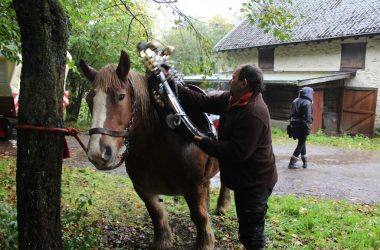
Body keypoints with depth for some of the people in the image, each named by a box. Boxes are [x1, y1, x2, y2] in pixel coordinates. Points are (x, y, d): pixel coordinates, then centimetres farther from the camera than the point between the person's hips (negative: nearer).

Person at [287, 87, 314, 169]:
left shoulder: (295, 101, 11)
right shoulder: (307, 103, -13)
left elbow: (292, 115, 15)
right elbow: (308, 117, -19)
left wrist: (291, 127, 19)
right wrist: (308, 128, -18)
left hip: (294, 126, 8)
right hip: (302, 127, -8)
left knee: (302, 143, 20)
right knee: (301, 144, 0)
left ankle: (305, 161, 25)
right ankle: (292, 163, -4)